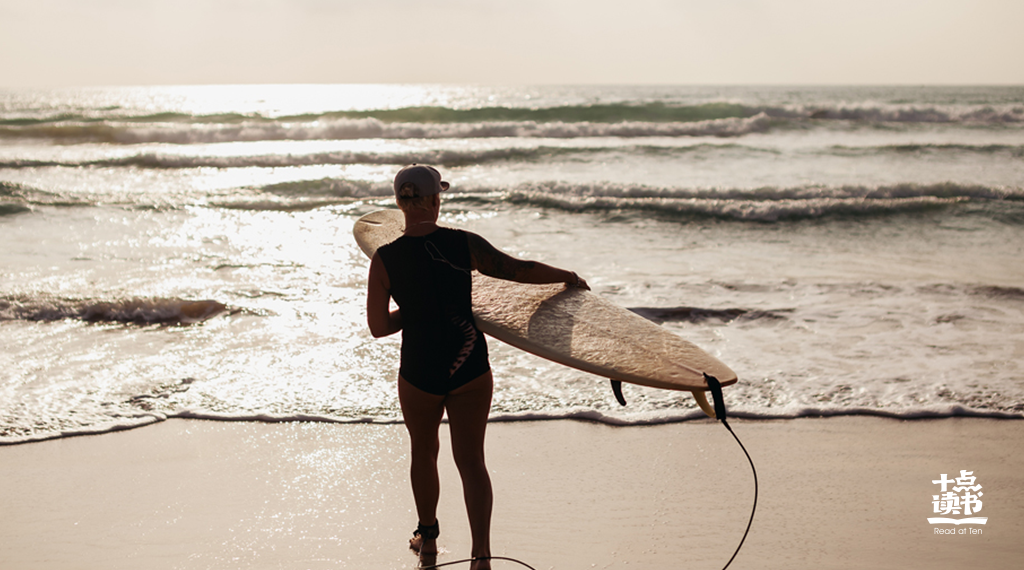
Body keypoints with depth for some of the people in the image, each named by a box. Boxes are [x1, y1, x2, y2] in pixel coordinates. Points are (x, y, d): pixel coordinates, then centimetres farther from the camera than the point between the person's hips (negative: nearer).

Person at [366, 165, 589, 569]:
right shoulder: (464, 244, -10)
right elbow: (520, 270, -4)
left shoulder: (384, 260, -11)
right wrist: (568, 277, 13)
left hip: (419, 373, 0)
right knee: (470, 460, 9)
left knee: (423, 452, 24)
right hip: (470, 369, 0)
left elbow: (378, 327, -7)